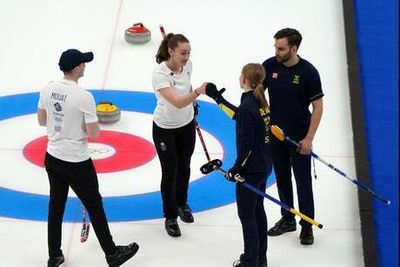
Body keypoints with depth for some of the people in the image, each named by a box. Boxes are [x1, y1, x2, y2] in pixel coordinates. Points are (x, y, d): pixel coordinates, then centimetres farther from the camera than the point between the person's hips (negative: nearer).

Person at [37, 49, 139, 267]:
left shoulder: (48, 89, -4)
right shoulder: (84, 97, -23)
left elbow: (41, 120, 10)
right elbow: (94, 134, -18)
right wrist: (90, 123, 2)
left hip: (52, 158, 6)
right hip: (76, 163, -6)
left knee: (56, 206, 17)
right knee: (94, 206, 9)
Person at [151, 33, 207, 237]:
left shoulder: (187, 65, -11)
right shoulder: (159, 73, -32)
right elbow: (177, 102, -43)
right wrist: (198, 92, -57)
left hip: (187, 125, 6)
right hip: (165, 129, -6)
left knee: (184, 168, 19)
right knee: (169, 172, 2)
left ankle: (181, 203, 42)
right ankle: (170, 217, 17)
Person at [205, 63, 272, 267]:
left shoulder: (247, 106, -24)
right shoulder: (260, 101, 4)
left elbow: (246, 144, -23)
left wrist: (236, 169, -14)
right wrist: (218, 98, 27)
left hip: (251, 170, -9)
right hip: (264, 166, 9)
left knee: (246, 214, 3)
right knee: (258, 211, 19)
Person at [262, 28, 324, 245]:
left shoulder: (308, 72, -16)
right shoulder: (269, 66, -6)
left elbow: (317, 107, -10)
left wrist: (309, 138, -14)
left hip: (299, 137, -4)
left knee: (303, 181, 2)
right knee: (282, 178, 15)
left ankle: (307, 226, 12)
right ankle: (287, 219, 29)